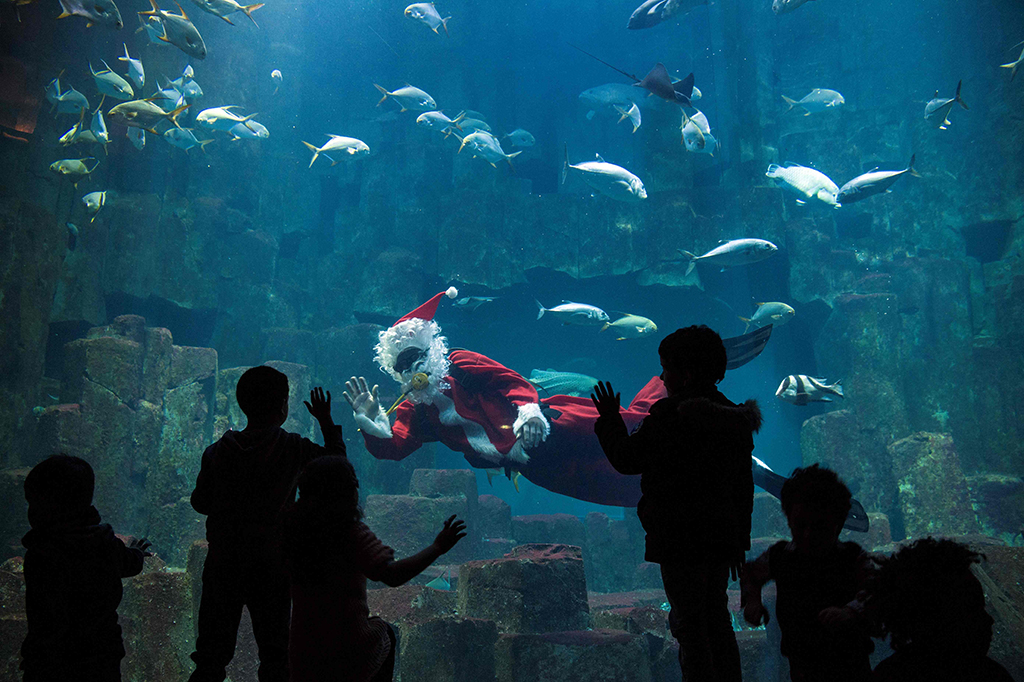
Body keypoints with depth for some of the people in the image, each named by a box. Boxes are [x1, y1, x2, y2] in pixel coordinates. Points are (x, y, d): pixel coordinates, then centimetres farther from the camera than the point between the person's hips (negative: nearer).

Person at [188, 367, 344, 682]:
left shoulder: (217, 452, -8)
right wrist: (326, 421, 13)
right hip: (271, 566, -2)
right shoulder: (294, 449, -13)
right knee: (274, 651, 14)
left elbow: (200, 502, 2)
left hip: (223, 564, 2)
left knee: (212, 651, 15)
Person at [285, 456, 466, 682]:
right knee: (384, 632, 31)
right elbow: (392, 575, -33)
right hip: (351, 653, -4)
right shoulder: (353, 532, -21)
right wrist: (437, 547, -23)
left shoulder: (295, 529, -6)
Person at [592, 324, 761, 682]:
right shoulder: (733, 417, 8)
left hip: (681, 541, -7)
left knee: (689, 626, -1)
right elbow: (744, 485, 13)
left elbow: (627, 458, -9)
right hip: (721, 538, 8)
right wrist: (739, 539, 21)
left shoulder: (670, 414, -16)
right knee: (717, 621, 17)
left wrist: (609, 420, 7)